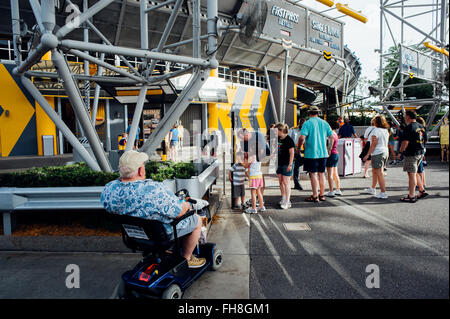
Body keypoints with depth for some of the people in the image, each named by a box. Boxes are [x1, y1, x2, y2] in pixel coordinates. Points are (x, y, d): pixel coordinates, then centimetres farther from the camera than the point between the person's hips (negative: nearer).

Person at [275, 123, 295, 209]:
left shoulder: (288, 140, -12)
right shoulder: (278, 139, 10)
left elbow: (291, 153, -14)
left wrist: (290, 164, -18)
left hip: (286, 164, -8)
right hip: (279, 164, 8)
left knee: (286, 183, -5)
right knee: (280, 182, 12)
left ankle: (287, 202, 1)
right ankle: (283, 198, 26)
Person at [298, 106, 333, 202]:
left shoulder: (307, 123, -8)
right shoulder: (324, 123, 7)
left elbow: (302, 138, -18)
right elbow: (332, 136, 10)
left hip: (311, 153, -5)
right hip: (323, 153, 5)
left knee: (313, 174, 0)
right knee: (321, 174, 13)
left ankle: (315, 196, 4)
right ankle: (322, 194, 21)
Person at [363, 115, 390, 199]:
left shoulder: (376, 131, -15)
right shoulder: (386, 131, 11)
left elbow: (373, 144, -18)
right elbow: (386, 143, 16)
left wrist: (368, 154, -15)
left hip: (378, 153, -9)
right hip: (385, 152, 9)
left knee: (380, 173, -6)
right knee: (374, 171, 21)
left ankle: (383, 193, -5)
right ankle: (373, 189, 32)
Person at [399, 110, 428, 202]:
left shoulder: (409, 127, -15)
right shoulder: (421, 127, 11)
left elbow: (406, 142, -20)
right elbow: (424, 140, 17)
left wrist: (401, 150, -2)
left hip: (411, 154, -8)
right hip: (421, 153, 8)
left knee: (411, 174, -3)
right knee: (414, 173, 21)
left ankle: (411, 196, 2)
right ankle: (422, 191, 23)